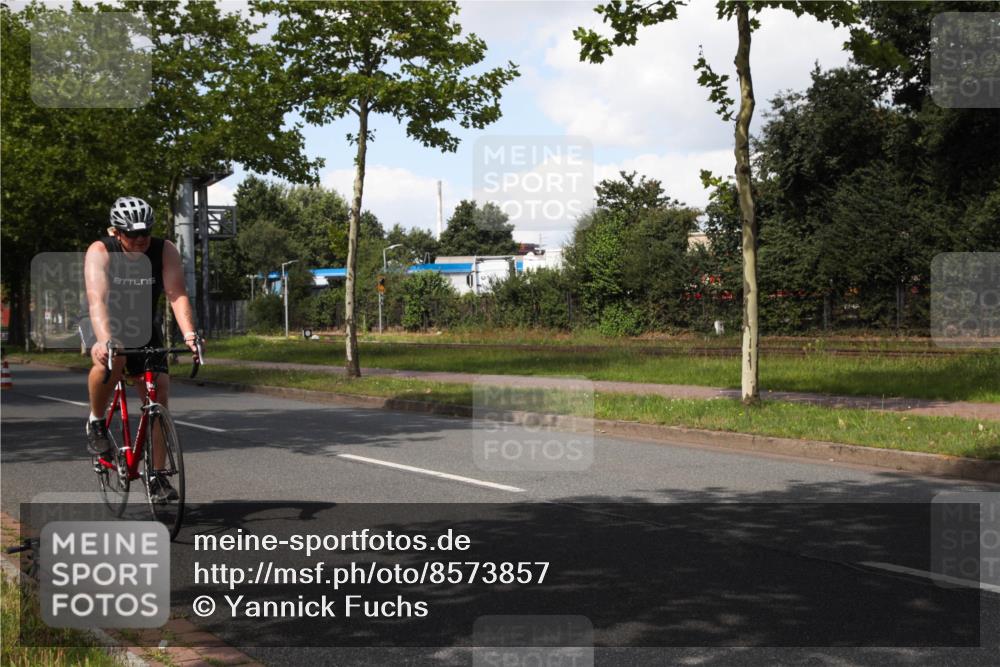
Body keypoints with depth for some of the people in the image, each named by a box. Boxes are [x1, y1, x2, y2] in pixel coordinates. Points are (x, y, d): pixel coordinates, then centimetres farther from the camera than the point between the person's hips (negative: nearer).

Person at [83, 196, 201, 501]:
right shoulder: (100, 252, -24)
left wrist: (189, 334, -45)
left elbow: (177, 294, -28)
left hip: (143, 328, 3)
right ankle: (96, 421, -9)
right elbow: (97, 299, -37)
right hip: (105, 327, -3)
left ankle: (157, 475, 0)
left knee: (159, 394, -9)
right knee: (110, 360, -37)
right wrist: (105, 340, -54)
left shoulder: (165, 251, -18)